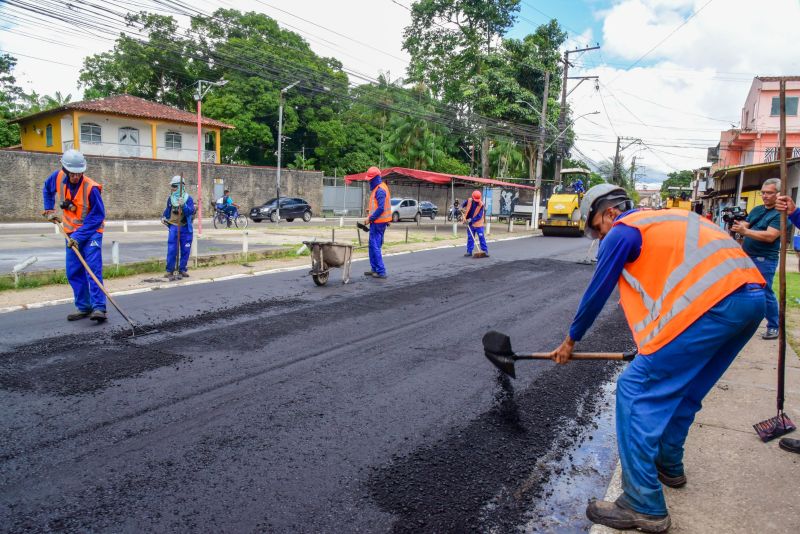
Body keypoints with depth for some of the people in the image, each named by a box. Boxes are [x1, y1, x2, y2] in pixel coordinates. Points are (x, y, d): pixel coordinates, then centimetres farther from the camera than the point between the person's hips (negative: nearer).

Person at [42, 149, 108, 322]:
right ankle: (84, 307, 15)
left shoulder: (91, 187, -24)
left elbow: (97, 216, -21)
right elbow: (47, 189, 18)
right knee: (73, 272, 6)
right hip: (72, 233, 6)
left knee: (93, 269, -16)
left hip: (91, 232, -6)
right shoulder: (58, 177, -7)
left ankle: (99, 308, -17)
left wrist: (79, 236, -23)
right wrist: (49, 210, 10)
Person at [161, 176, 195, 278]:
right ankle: (169, 270, 5)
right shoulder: (170, 199, 5)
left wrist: (183, 205, -35)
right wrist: (163, 217, 6)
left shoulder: (188, 199, -6)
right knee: (171, 250, -4)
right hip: (173, 227, 2)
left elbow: (190, 211, -21)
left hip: (186, 228, -2)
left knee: (185, 250, 5)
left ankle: (182, 269, 18)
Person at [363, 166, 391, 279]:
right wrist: (369, 217, 15)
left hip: (378, 222, -10)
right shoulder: (377, 188, 16)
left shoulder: (380, 190, -17)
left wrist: (370, 219, -17)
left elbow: (381, 208, -23)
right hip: (377, 222, 10)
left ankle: (381, 271, -5)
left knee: (375, 246, -7)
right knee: (373, 246, 15)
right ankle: (374, 269, 22)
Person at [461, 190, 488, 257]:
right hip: (470, 223, 3)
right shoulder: (469, 200, -5)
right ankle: (469, 251, 14)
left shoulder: (481, 204, -15)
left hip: (478, 224, -3)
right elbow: (464, 205, 14)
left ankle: (485, 251, 2)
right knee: (470, 238, 7)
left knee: (481, 237, -3)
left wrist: (471, 220, -24)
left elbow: (478, 216, -18)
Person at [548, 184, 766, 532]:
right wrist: (652, 342, 44)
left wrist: (571, 340, 25)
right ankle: (669, 465, 41)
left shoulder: (622, 232, 4)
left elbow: (596, 294, 10)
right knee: (682, 388, 25)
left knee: (636, 392, -3)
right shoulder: (667, 218, 30)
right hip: (752, 297, 10)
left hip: (711, 305, -10)